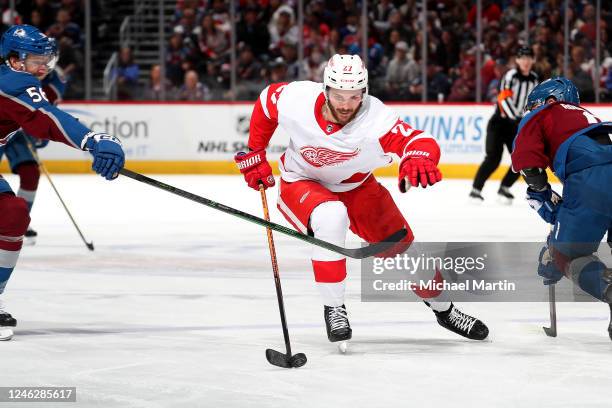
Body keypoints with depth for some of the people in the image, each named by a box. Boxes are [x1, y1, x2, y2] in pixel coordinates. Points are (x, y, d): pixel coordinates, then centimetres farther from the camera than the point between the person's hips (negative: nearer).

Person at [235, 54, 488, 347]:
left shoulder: (375, 118, -34)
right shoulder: (295, 100, -29)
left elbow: (423, 143, -46)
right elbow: (266, 101, -6)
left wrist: (418, 158, -69)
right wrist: (254, 156, -1)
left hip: (356, 187, 2)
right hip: (302, 184, -2)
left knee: (403, 248, 5)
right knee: (331, 218, -34)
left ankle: (444, 310, 33)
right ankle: (333, 309, -18)